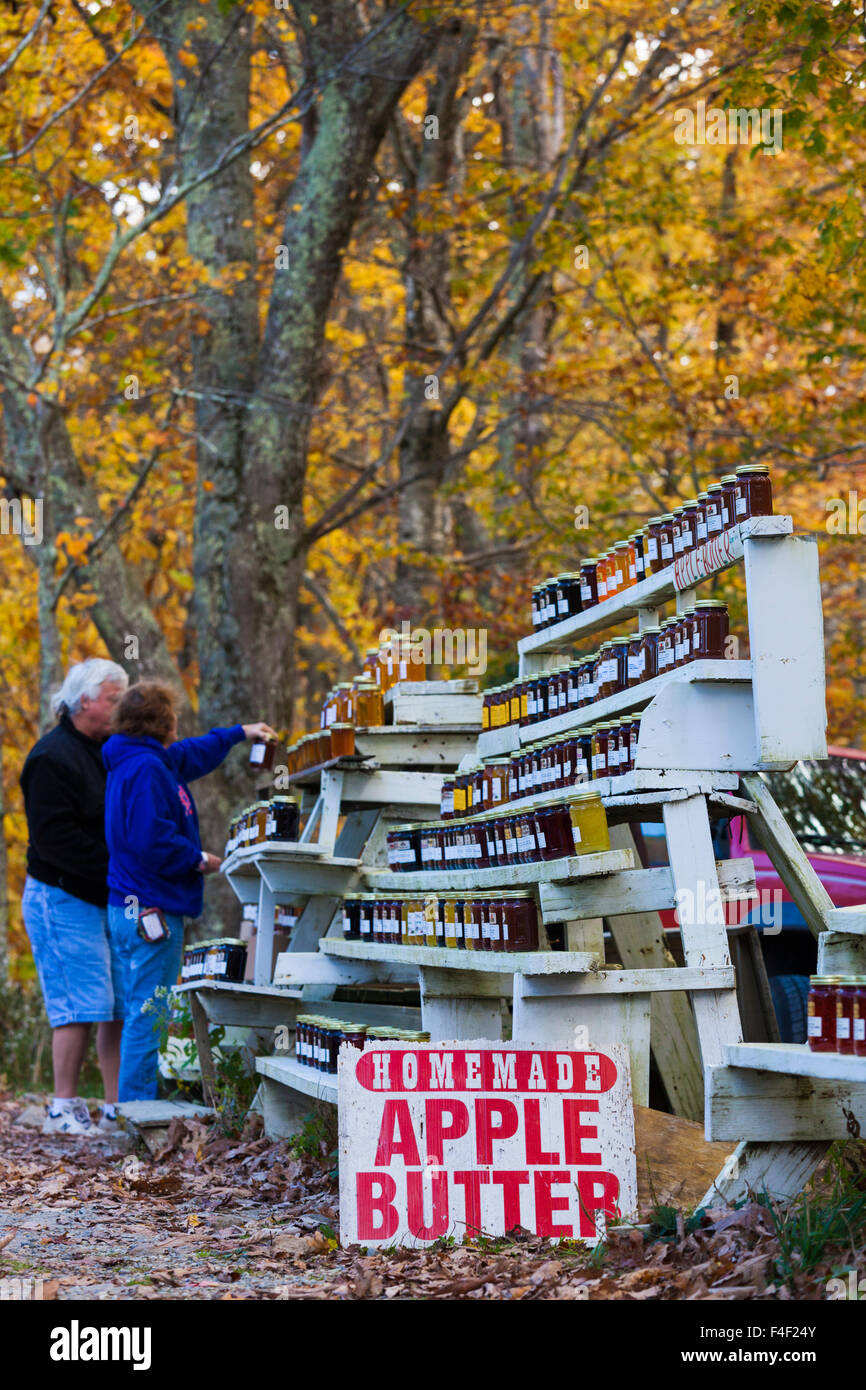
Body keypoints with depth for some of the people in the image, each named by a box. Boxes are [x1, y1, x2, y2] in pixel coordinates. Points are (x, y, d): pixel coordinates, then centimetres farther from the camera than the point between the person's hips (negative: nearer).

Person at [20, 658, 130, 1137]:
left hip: (105, 899, 8)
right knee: (81, 1005, -10)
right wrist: (116, 868, -21)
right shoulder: (52, 757, -12)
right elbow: (54, 838, -19)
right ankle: (64, 1109, -1)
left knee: (122, 1006, 5)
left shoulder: (108, 752, 16)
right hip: (63, 899, -8)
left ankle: (117, 1108, 10)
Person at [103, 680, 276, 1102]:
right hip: (151, 906, -11)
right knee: (149, 1015, -8)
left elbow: (193, 754, 37)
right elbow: (151, 842, -25)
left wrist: (239, 733, 48)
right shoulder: (145, 769, -16)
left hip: (135, 907, 11)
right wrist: (200, 860, -10)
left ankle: (134, 1108, 18)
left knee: (143, 1014, 14)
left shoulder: (146, 761, 17)